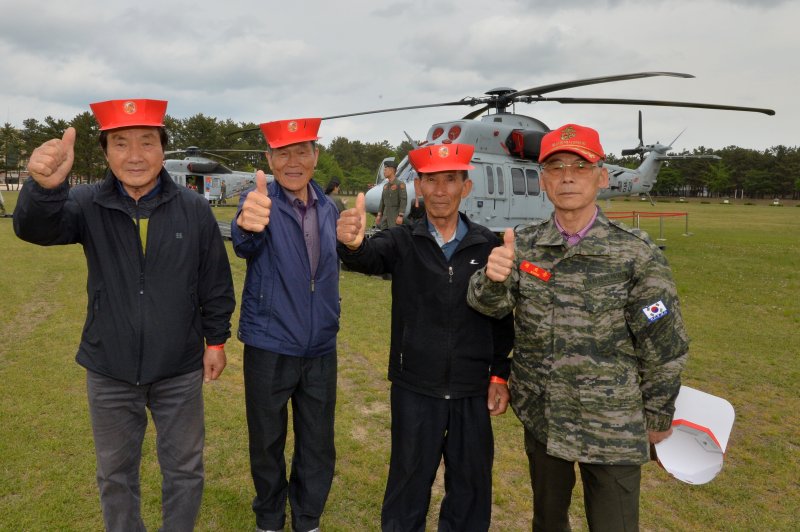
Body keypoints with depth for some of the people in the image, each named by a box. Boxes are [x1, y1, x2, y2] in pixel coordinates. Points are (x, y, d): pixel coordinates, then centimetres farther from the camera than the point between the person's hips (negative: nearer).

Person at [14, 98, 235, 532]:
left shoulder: (194, 210, -7)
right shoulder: (88, 204, -7)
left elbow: (216, 280, -1)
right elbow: (35, 228, -27)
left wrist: (216, 339, 1)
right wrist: (45, 187, -48)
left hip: (179, 369, 0)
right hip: (110, 370, 1)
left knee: (184, 469, 15)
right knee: (115, 473, 19)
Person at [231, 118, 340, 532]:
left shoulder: (328, 208, 3)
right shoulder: (260, 201, -11)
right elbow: (245, 244, -35)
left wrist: (330, 323, 3)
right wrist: (248, 223, -58)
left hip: (321, 349, 4)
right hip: (269, 348, -3)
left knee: (318, 447, 14)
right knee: (267, 443, 14)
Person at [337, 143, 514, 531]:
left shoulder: (487, 245, -1)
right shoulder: (402, 242, -3)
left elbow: (502, 315, 4)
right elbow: (369, 257, -24)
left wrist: (500, 375, 1)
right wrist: (352, 243, -47)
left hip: (473, 391, 1)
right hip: (414, 389, -1)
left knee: (471, 488, 17)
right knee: (408, 486, 15)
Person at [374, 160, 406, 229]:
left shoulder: (400, 185, -9)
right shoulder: (385, 186, 14)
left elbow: (403, 201, -15)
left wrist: (400, 216, -22)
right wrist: (379, 215, 11)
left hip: (396, 216, -7)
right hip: (385, 215, 7)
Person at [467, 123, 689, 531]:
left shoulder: (637, 255, -14)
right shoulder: (523, 245, -4)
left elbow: (664, 347, -6)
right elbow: (491, 304, -18)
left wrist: (658, 416, 2)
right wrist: (492, 277, -40)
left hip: (612, 427, -3)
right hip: (541, 418, 3)